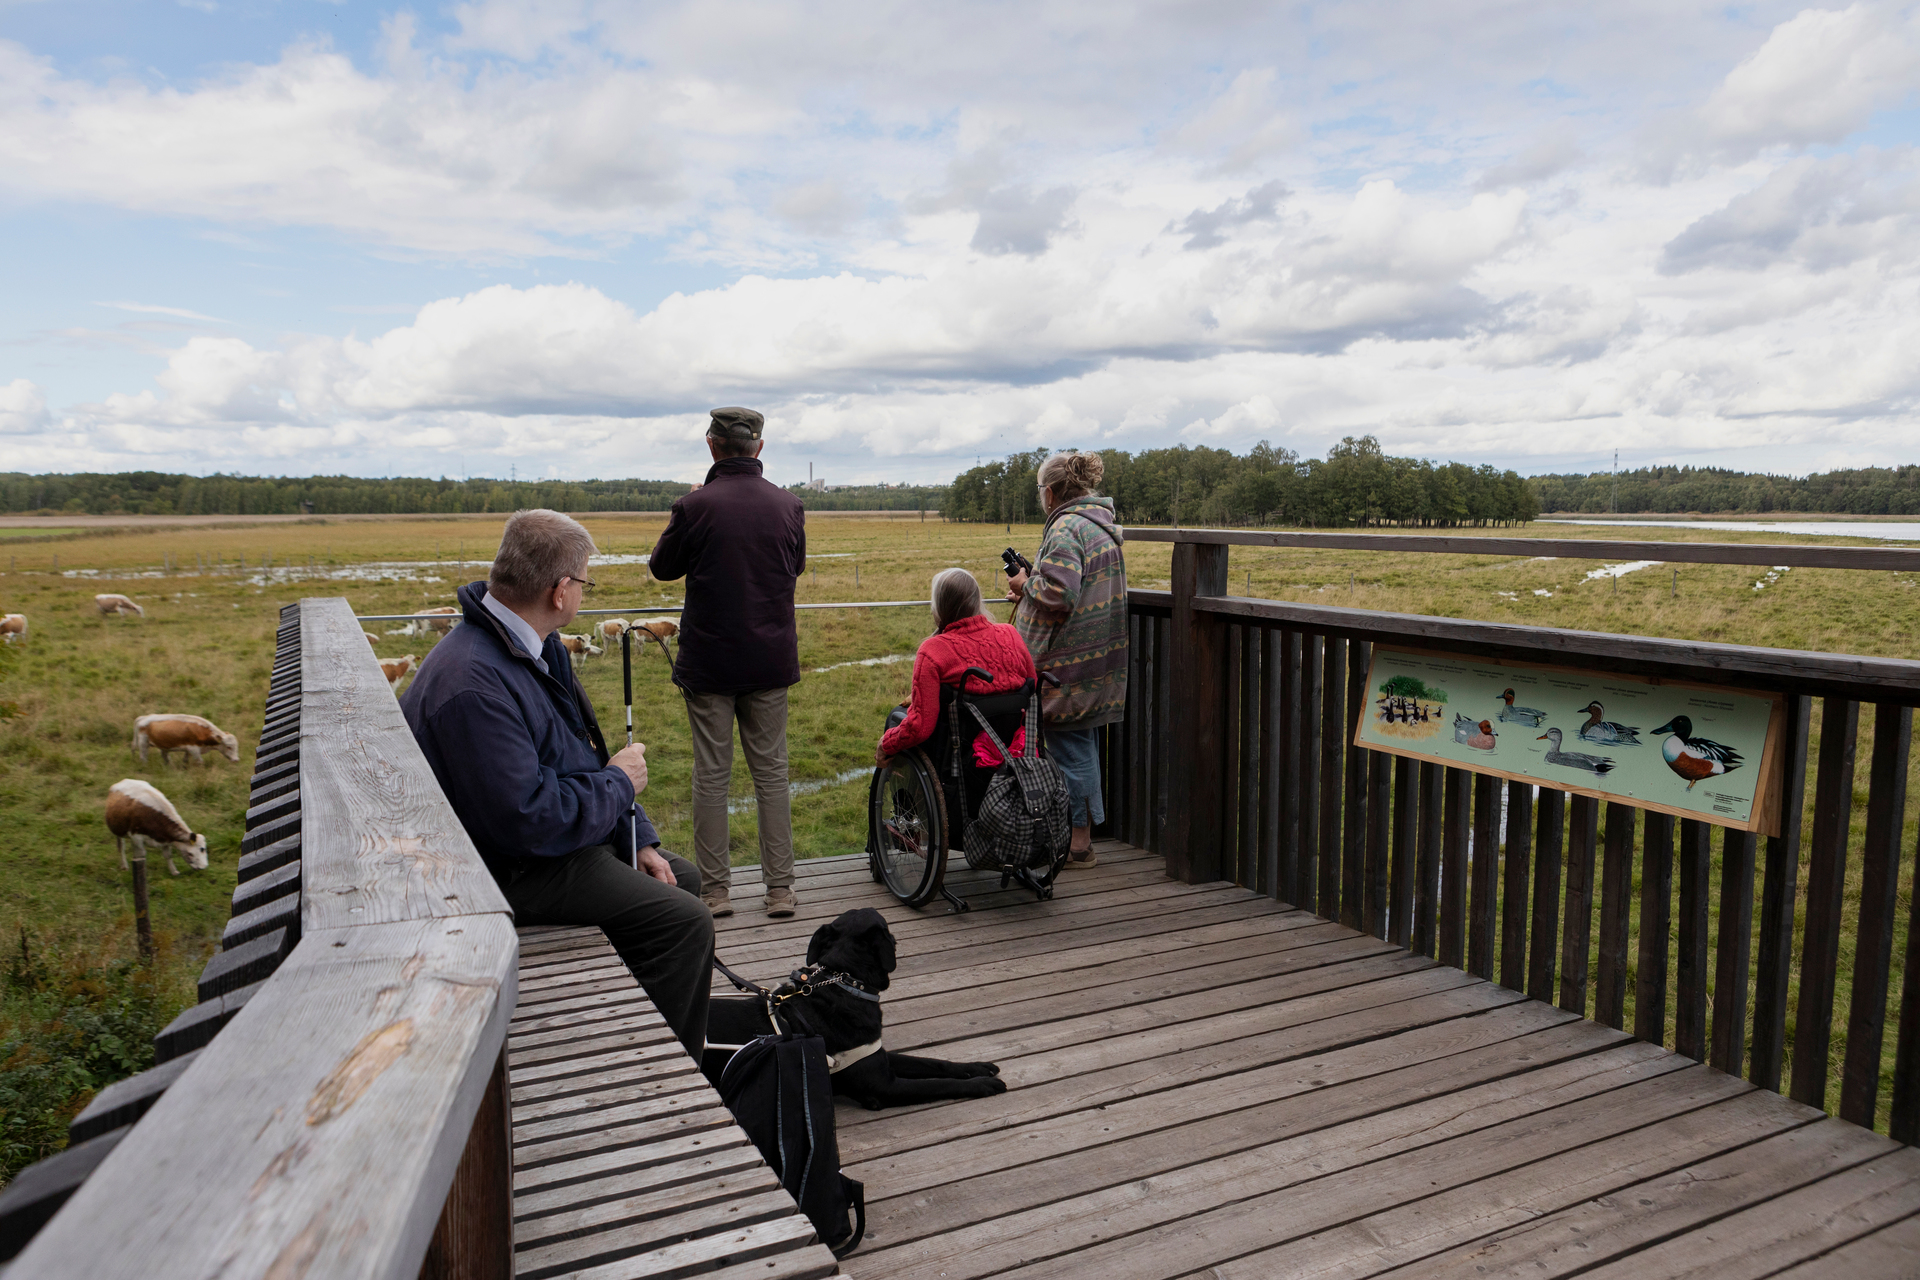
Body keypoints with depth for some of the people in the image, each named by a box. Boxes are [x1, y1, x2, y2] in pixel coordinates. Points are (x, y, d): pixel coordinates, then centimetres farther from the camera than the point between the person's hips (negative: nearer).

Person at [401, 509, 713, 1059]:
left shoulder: (538, 648, 4)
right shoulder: (474, 684, -29)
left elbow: (584, 754, 12)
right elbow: (529, 818, -31)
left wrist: (640, 840, 6)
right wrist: (618, 781, -15)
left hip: (560, 837, 11)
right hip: (511, 872, -10)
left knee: (680, 878, 18)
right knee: (684, 921, -17)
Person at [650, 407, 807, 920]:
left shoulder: (694, 507, -12)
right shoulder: (788, 505, -2)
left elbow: (662, 567, 4)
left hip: (708, 661, -2)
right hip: (772, 660, 3)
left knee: (711, 773, 7)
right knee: (771, 770, 9)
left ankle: (715, 888, 13)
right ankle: (780, 888, 13)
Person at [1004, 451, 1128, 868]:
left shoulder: (1065, 528, -17)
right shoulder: (1101, 525, 15)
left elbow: (1058, 594, -28)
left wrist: (1025, 584, -9)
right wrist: (1031, 591, 14)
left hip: (1070, 664, -10)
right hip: (1097, 658, 10)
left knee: (1069, 745, -1)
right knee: (1082, 744, 16)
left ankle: (1078, 841, 6)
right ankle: (1081, 834, 25)